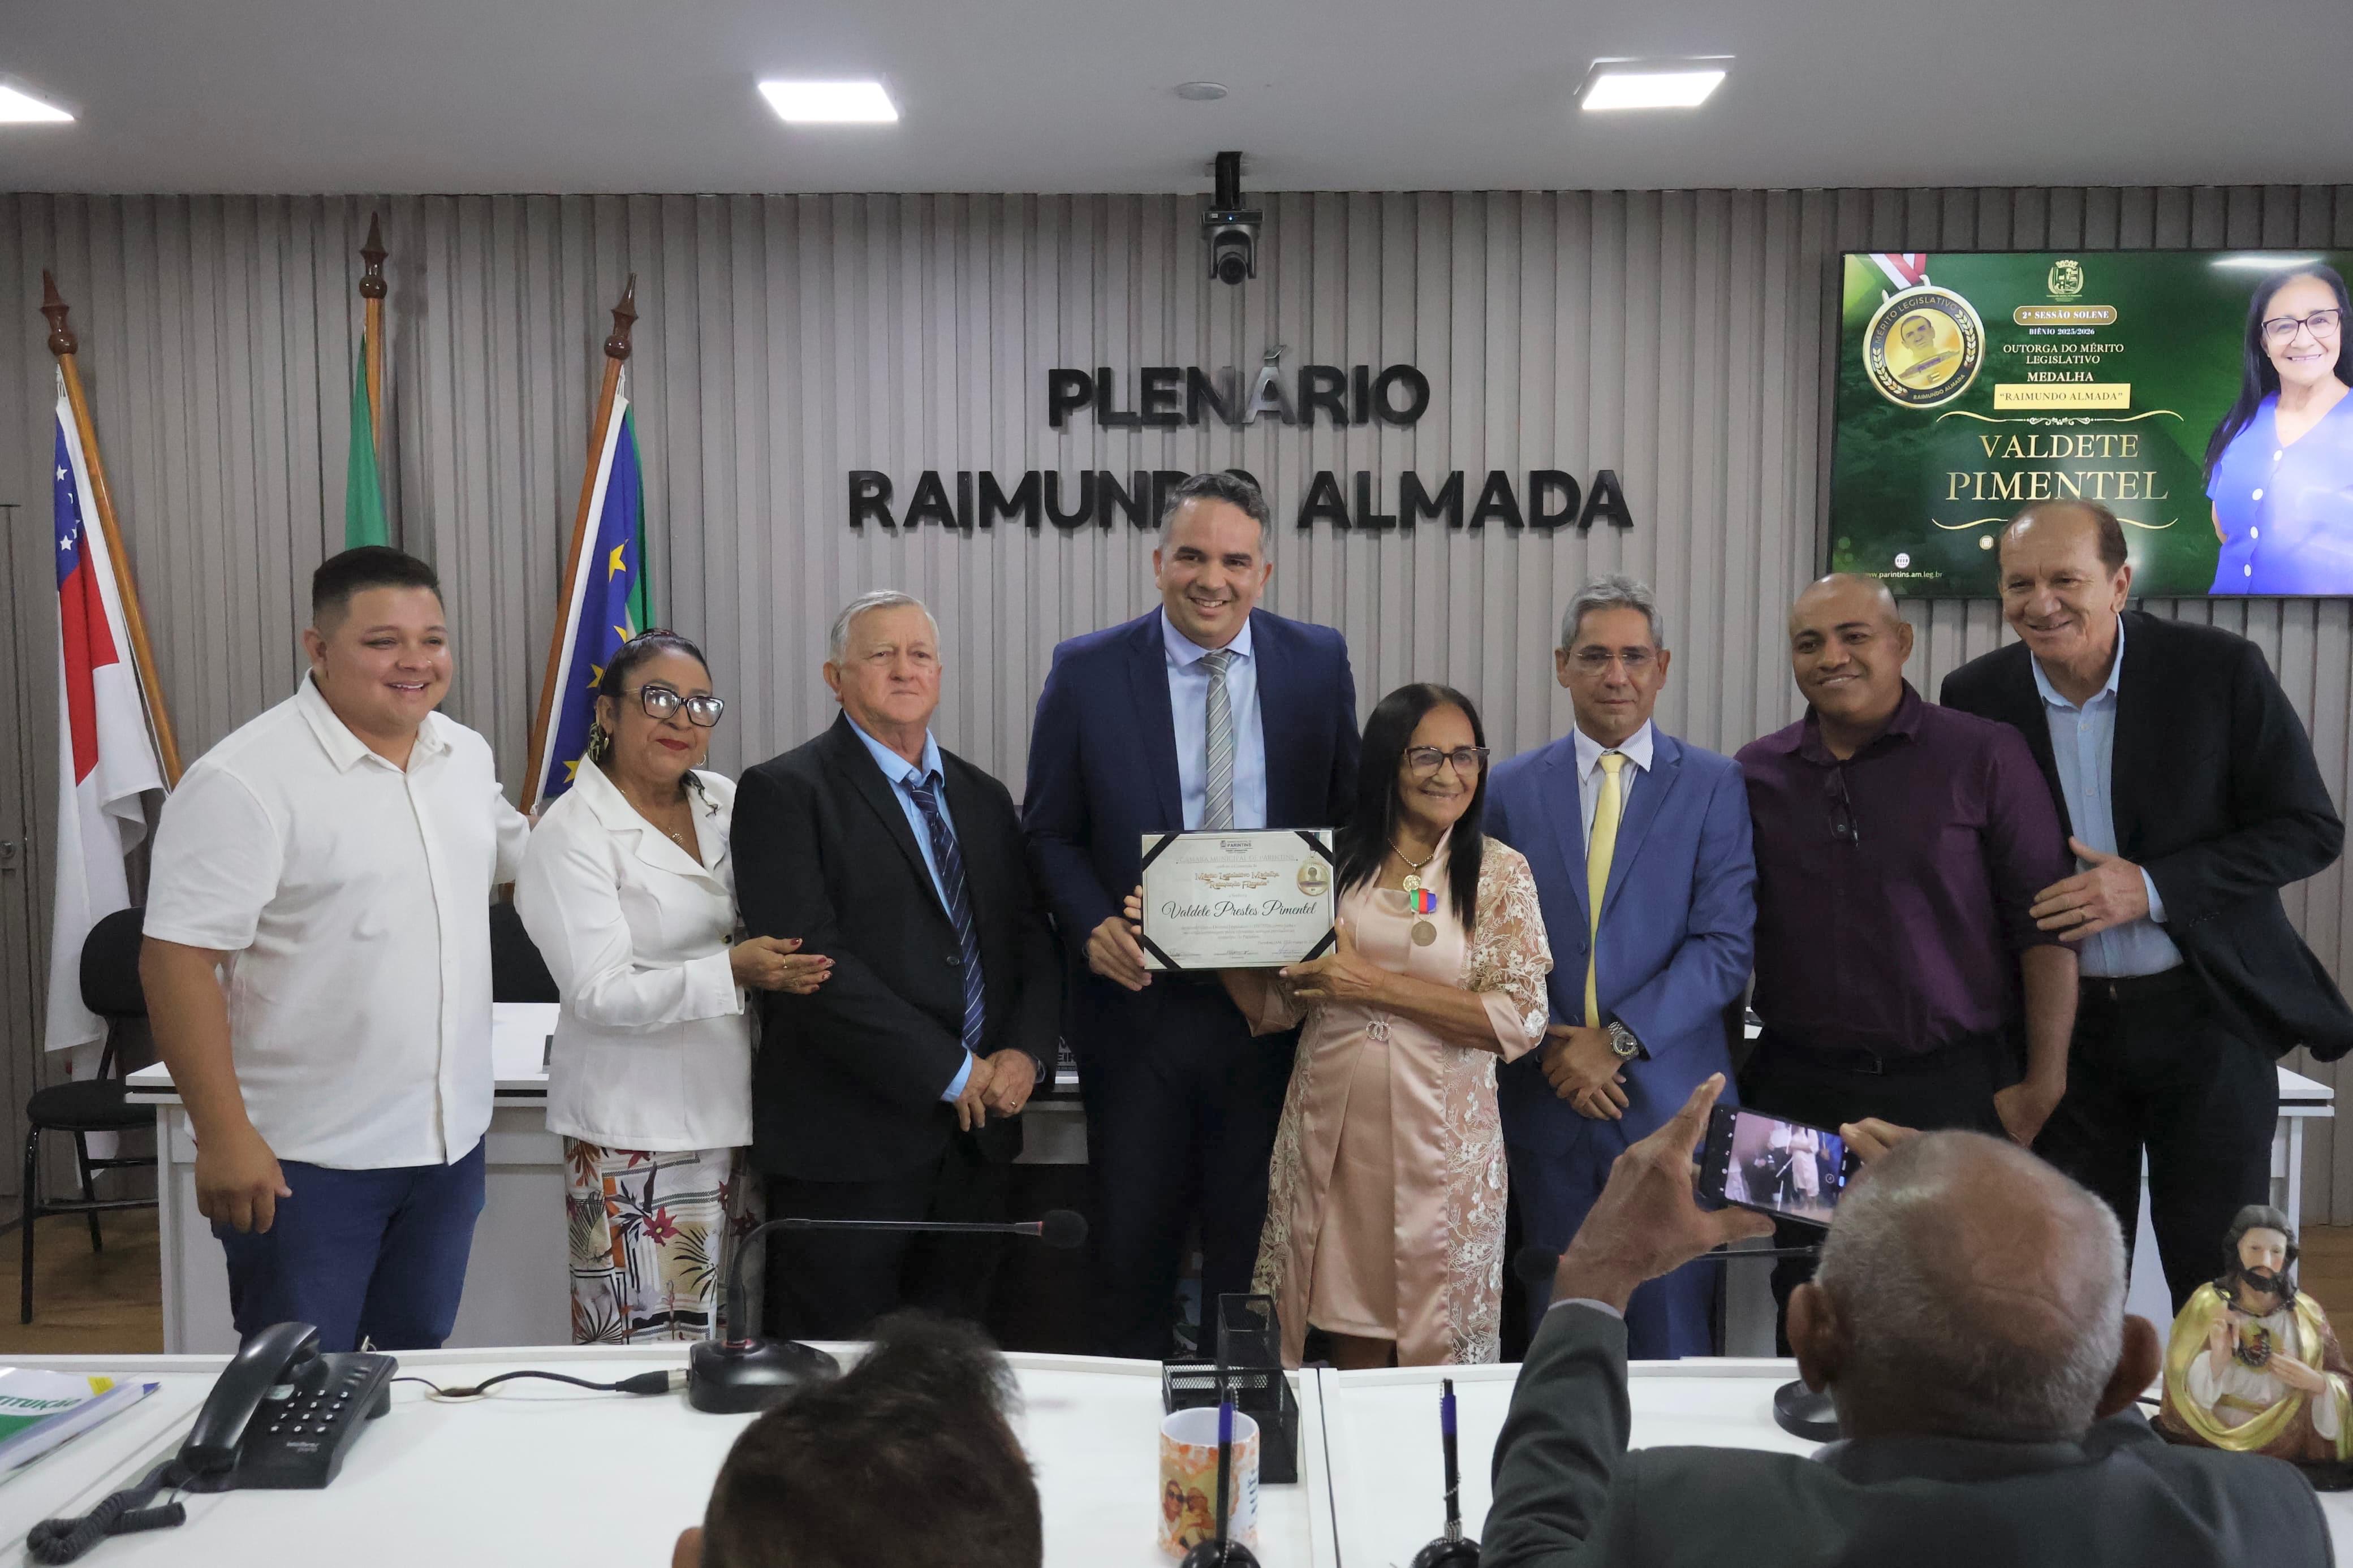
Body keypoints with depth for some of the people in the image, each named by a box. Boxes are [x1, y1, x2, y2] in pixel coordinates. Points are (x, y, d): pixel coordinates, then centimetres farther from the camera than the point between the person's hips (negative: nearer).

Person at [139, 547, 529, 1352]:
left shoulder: (466, 753, 6)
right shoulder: (243, 781, -17)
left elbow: (512, 853, 25)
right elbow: (178, 961, -19)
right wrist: (224, 1136, -21)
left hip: (450, 1140, 6)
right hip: (303, 1163, -6)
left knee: (417, 1368, 19)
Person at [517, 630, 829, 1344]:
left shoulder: (726, 803, 9)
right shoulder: (572, 835, -8)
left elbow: (780, 921, 21)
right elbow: (600, 993, -16)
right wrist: (731, 971, -26)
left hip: (731, 1117, 6)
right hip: (635, 1133, -6)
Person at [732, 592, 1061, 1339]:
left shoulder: (984, 798, 15)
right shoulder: (784, 792, -6)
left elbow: (1033, 941, 13)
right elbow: (814, 961, -15)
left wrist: (1024, 1054, -6)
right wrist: (954, 1073, -15)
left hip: (978, 1137, 6)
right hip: (850, 1141, -5)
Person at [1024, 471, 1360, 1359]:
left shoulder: (1319, 664, 2)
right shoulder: (1087, 671, -1)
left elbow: (1350, 818, 9)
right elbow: (1049, 831, 3)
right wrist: (1091, 924, -14)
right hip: (1138, 997, 0)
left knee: (1255, 1243, 11)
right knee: (1130, 1243, 10)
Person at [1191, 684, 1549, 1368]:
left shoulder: (1500, 872, 0)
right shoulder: (1332, 863, 6)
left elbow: (1520, 1018, -10)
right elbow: (1277, 1007, 8)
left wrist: (1376, 983, -15)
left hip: (1441, 1135, -2)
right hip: (1331, 1128, 2)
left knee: (1433, 1349, 8)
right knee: (1349, 1343, 11)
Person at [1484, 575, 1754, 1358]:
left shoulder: (1716, 786, 2)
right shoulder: (1512, 788, 7)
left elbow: (1726, 946, -6)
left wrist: (1618, 1041, -13)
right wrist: (1551, 1045, -8)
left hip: (1669, 1098, -1)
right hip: (1548, 1100, 2)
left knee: (1673, 1336, 3)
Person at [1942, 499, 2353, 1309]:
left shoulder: (2220, 670, -10)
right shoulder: (1976, 695, -3)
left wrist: (2151, 888, -20)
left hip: (2205, 1012, -2)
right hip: (2059, 1023, 2)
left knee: (2222, 1277, 4)